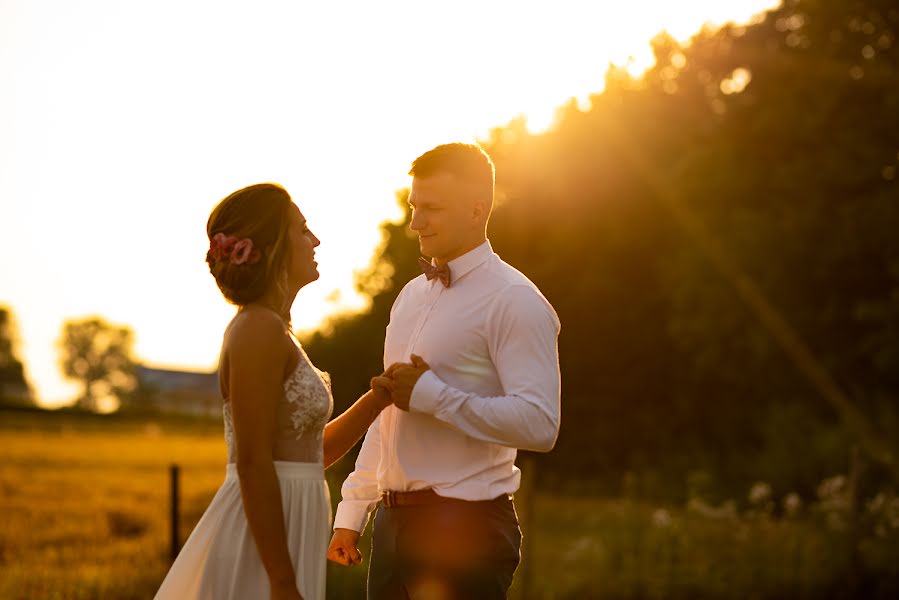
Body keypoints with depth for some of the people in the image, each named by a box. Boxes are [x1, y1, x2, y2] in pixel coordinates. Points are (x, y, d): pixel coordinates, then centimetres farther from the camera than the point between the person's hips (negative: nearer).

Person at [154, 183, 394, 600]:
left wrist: (376, 399, 6)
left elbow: (312, 453, 18)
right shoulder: (259, 330, -14)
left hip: (282, 530, 9)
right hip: (261, 542, -9)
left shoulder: (271, 331, 15)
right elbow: (253, 465, -20)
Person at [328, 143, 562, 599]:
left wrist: (430, 395, -19)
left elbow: (539, 424, -22)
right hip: (395, 523, 7)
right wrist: (351, 515, 17)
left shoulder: (513, 301, -10)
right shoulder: (411, 296, 15)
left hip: (464, 527, -7)